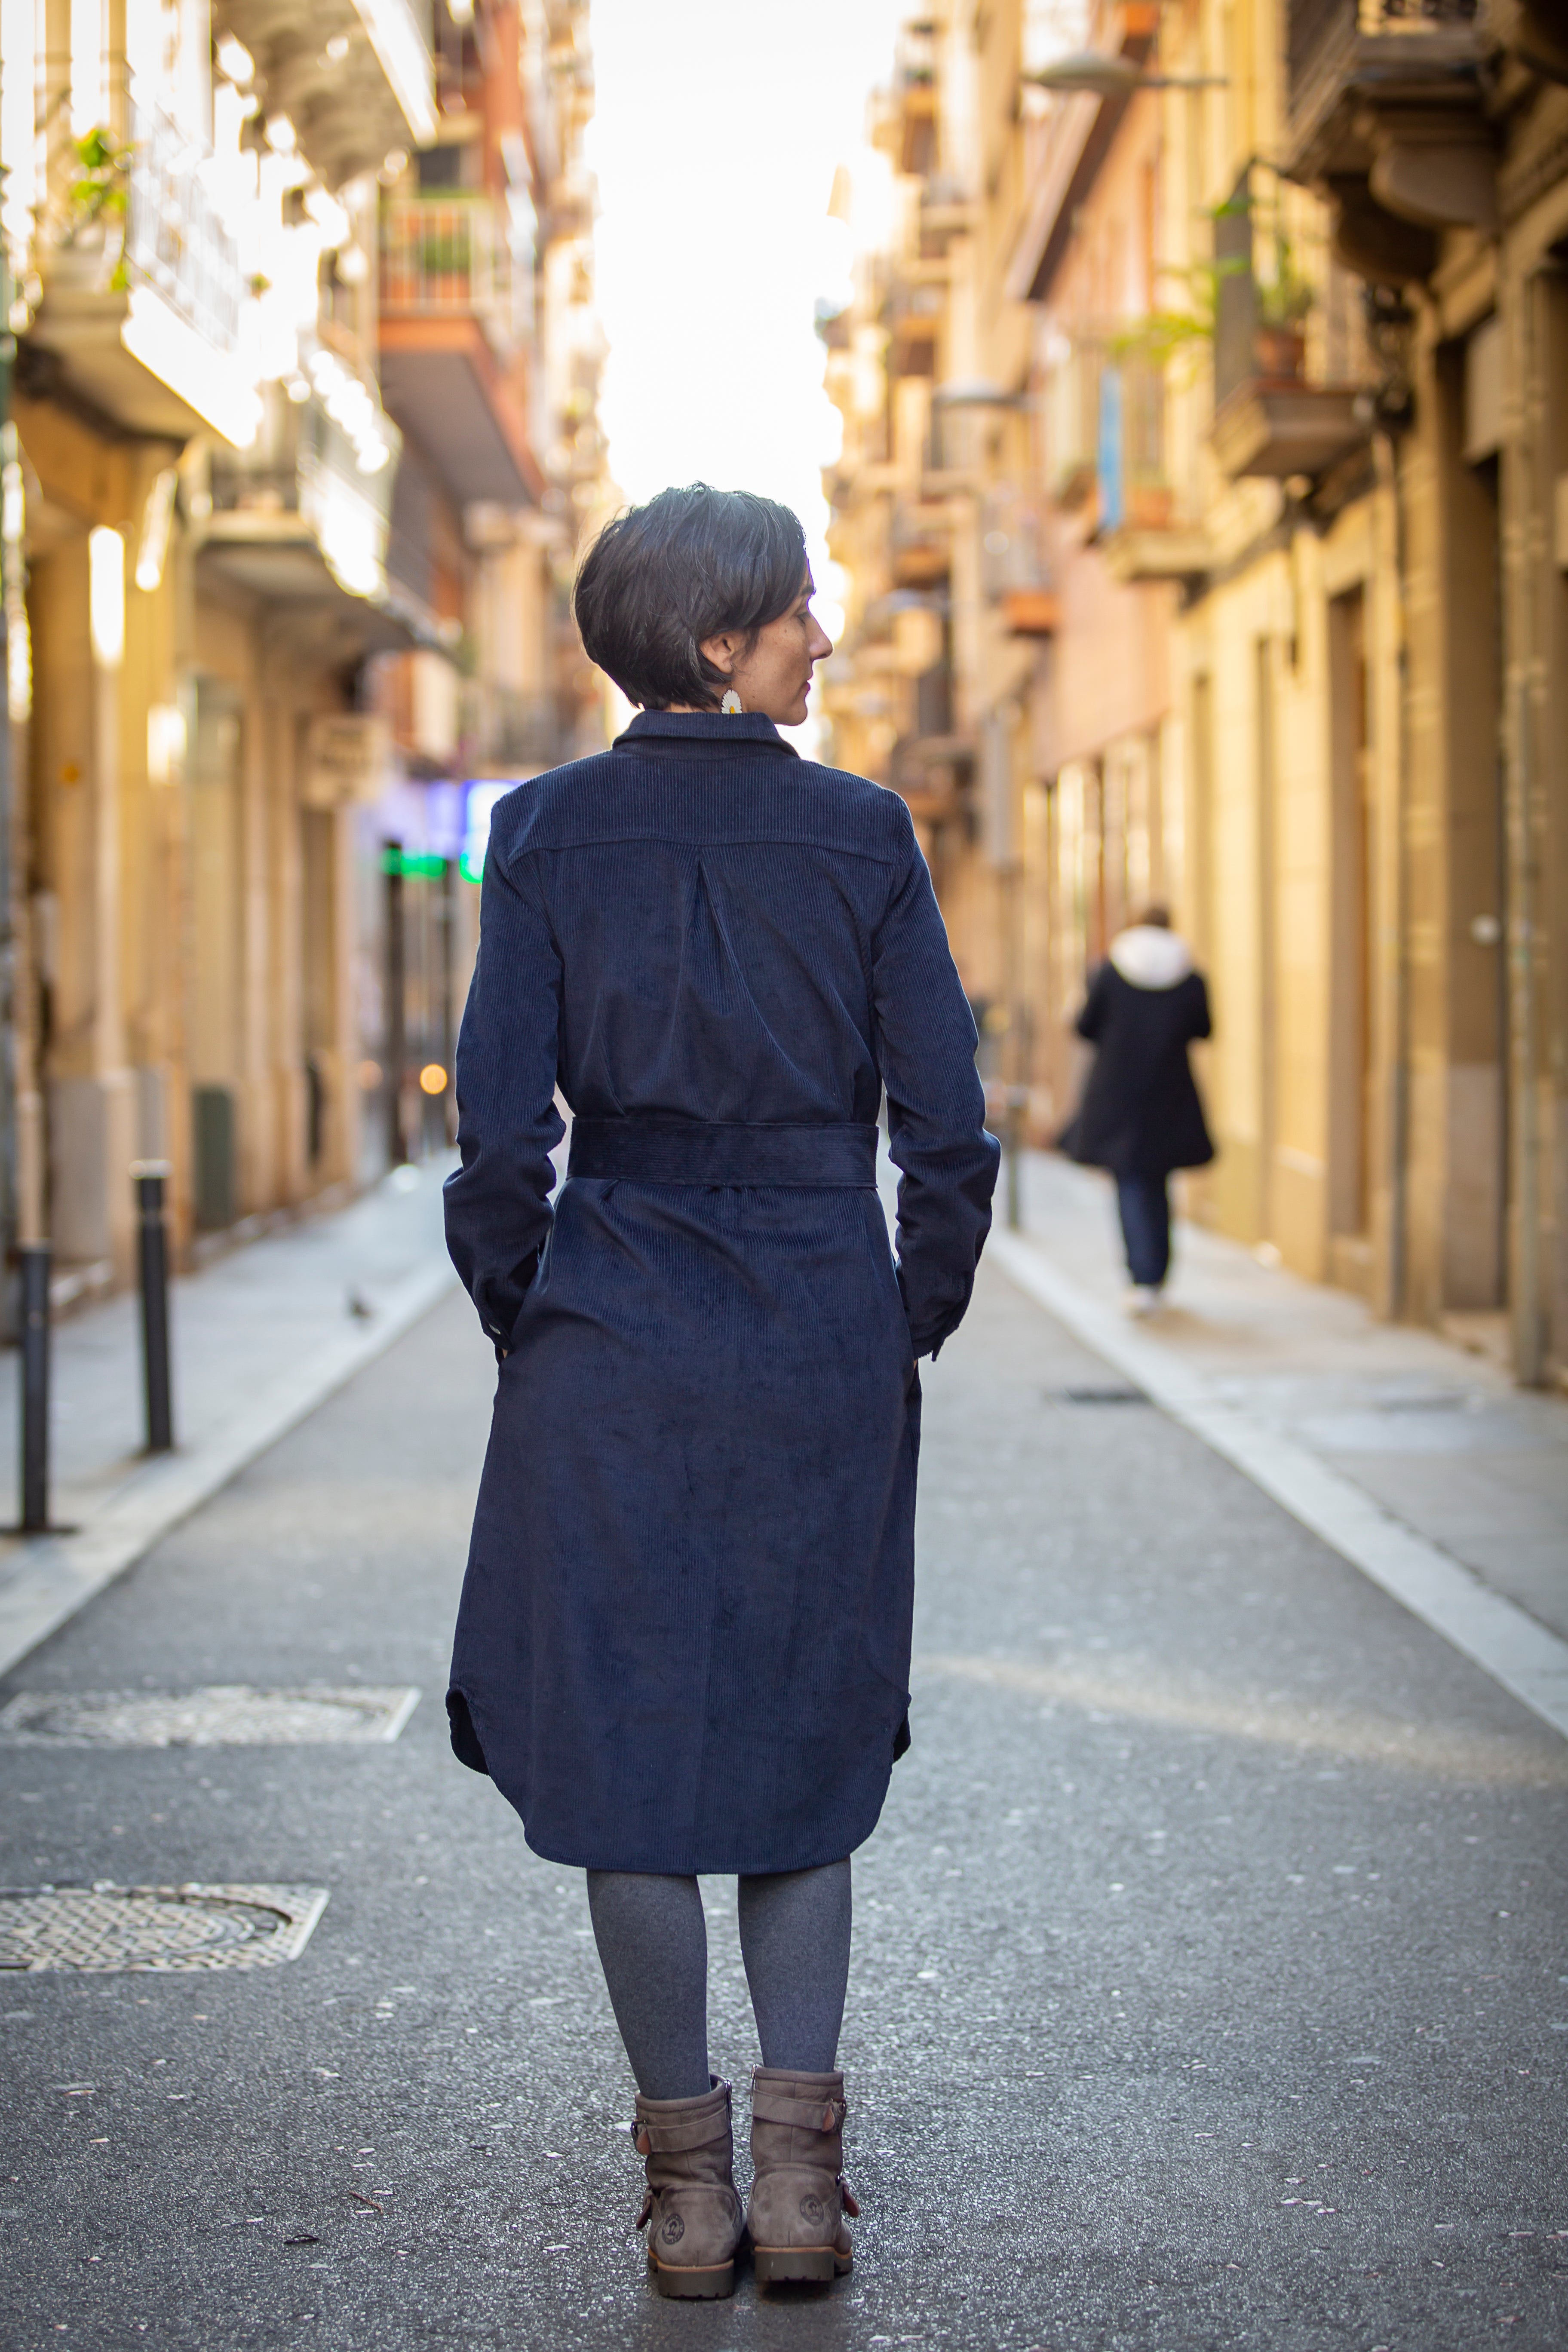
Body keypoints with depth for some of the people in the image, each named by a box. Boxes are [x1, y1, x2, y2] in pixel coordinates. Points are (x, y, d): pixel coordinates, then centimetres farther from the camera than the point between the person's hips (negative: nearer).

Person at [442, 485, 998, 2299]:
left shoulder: (547, 833, -4)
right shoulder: (862, 834, -4)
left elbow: (499, 1131, -6)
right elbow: (949, 1138, -4)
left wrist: (526, 1327, 9)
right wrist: (906, 1333, 10)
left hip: (612, 1337, 0)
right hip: (825, 1338, 1)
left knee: (625, 1750, 8)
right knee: (806, 1746, 15)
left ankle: (689, 2187, 12)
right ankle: (797, 2166, 7)